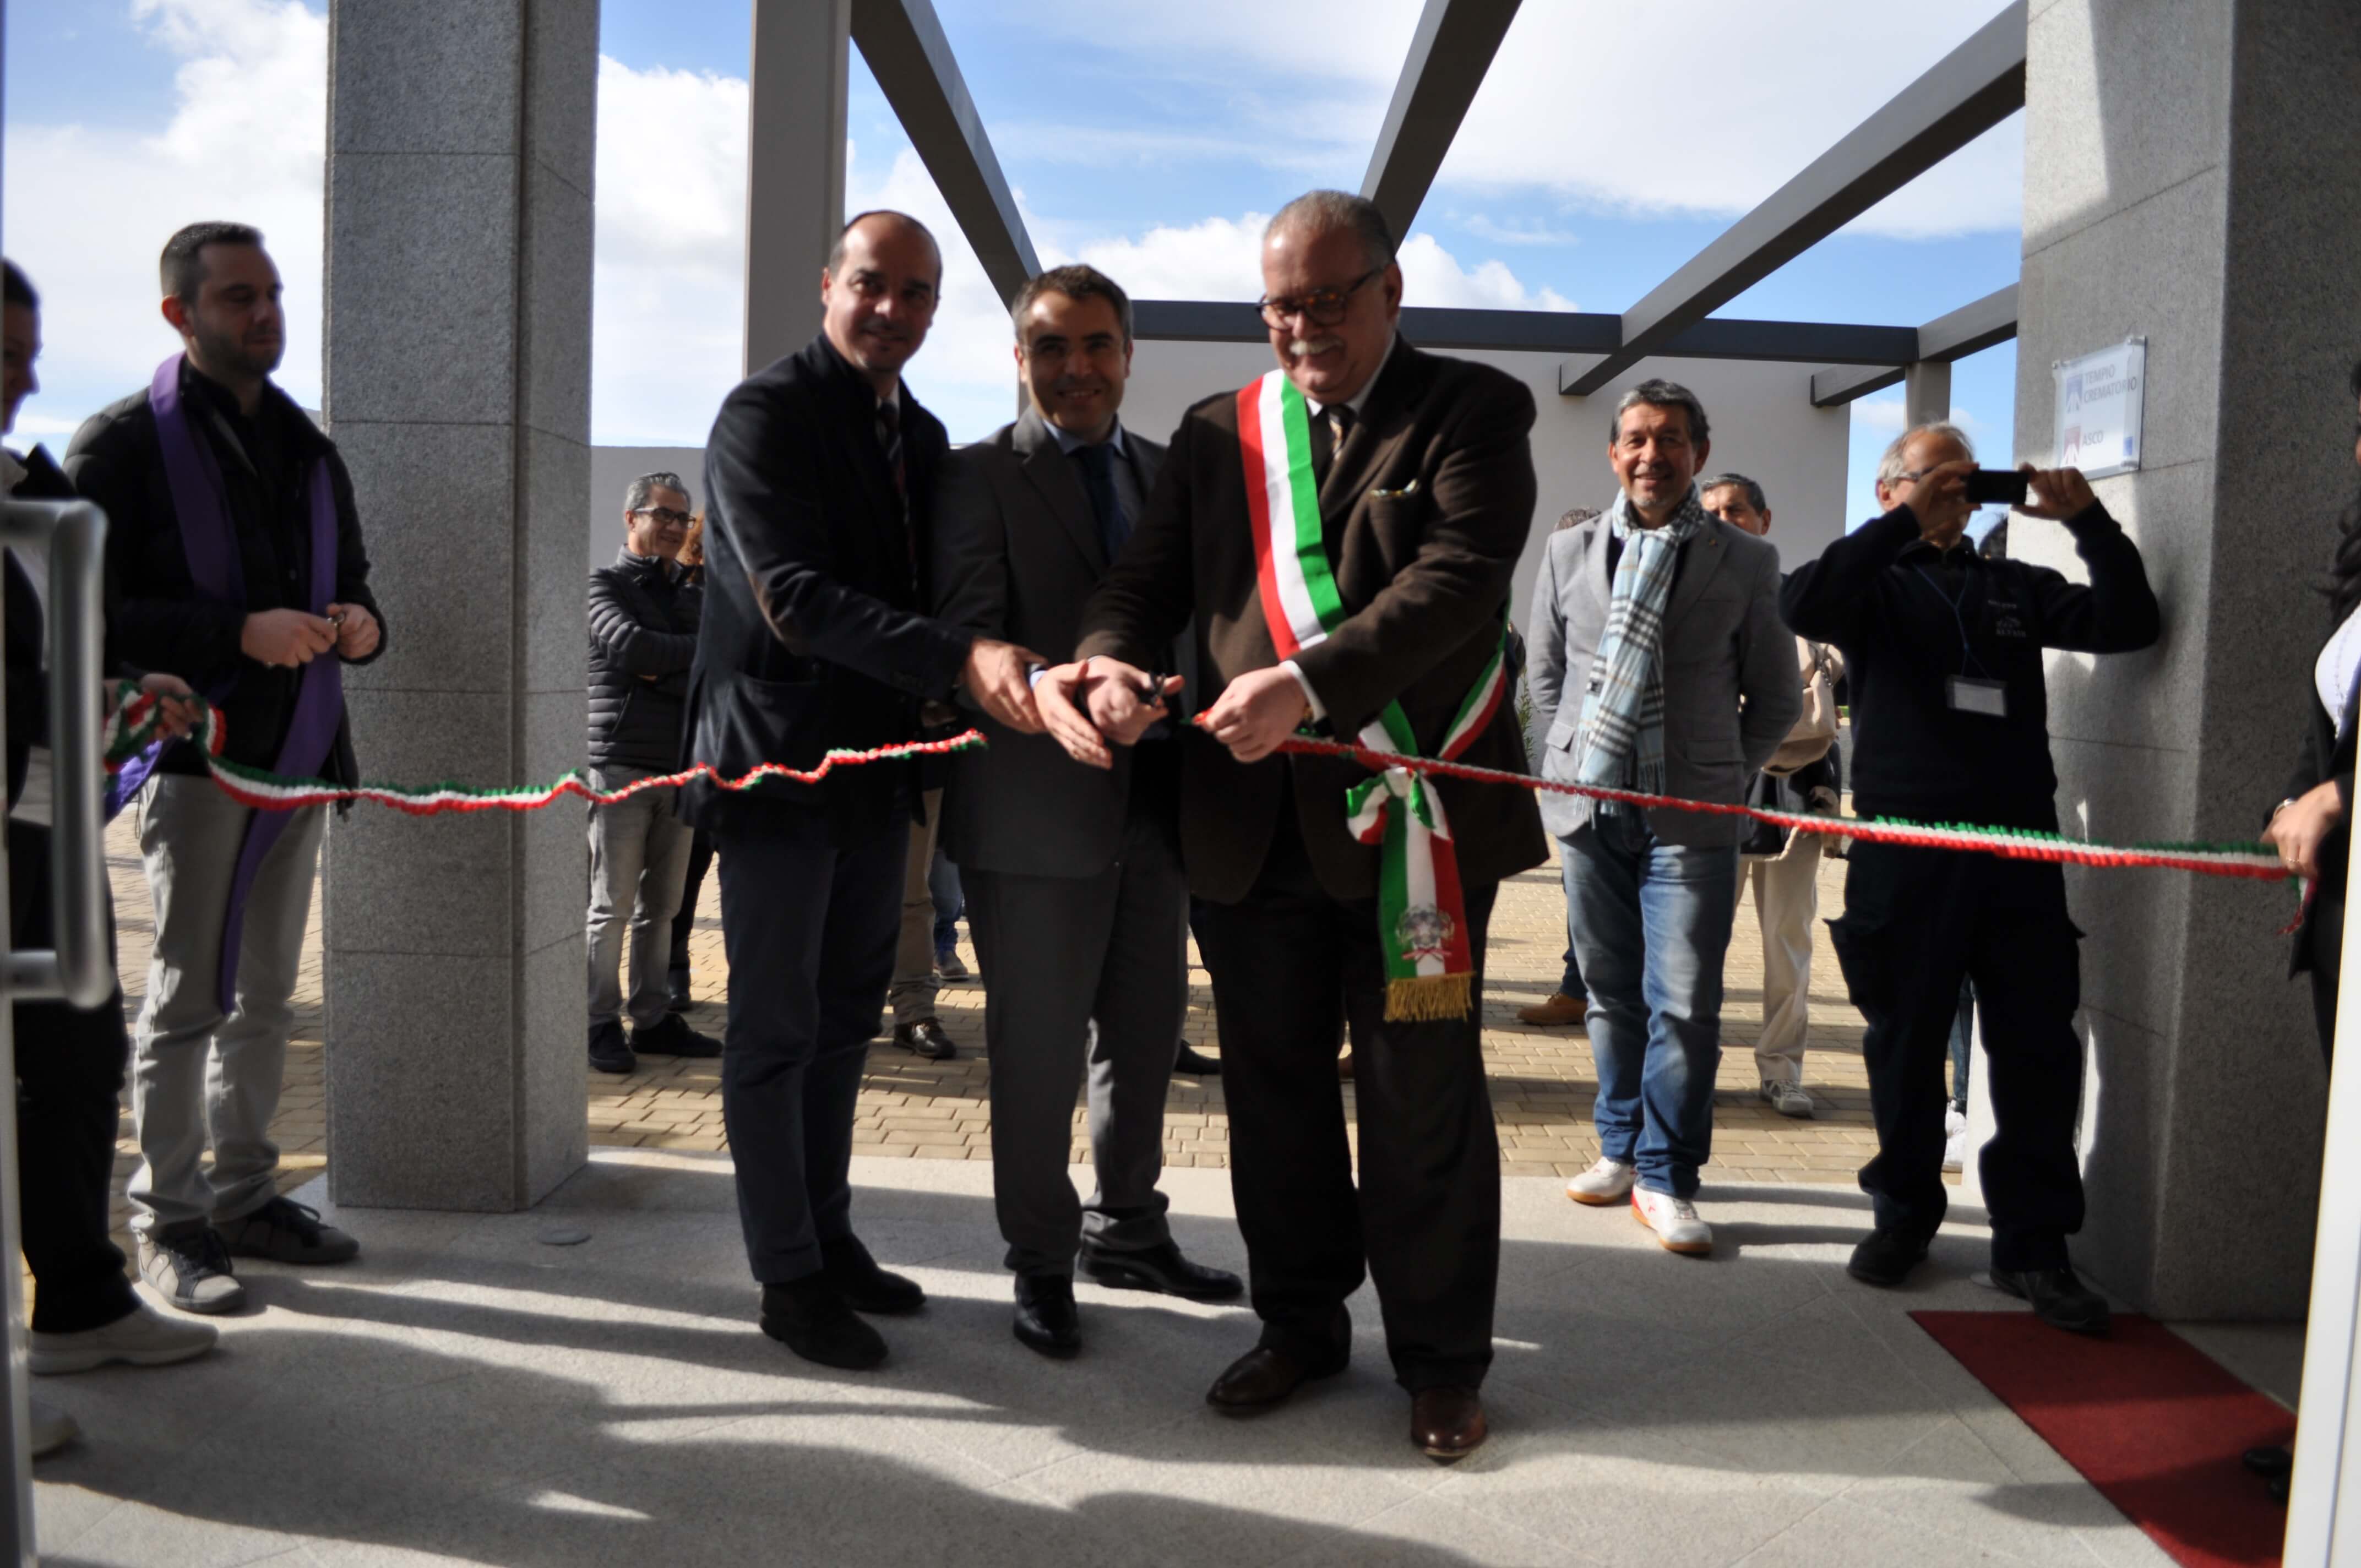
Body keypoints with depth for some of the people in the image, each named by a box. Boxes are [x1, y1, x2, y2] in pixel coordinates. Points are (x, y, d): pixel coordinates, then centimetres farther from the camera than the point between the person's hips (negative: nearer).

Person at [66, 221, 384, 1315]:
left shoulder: (307, 448, 17)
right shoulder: (126, 442, -2)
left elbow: (350, 583, 22)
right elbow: (95, 609, -10)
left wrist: (361, 626, -1)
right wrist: (240, 632, -22)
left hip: (299, 754, 6)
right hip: (197, 753, -6)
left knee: (267, 994, 12)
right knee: (187, 997, -2)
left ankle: (245, 1197, 23)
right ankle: (169, 1219, 9)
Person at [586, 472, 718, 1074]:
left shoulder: (693, 596, 19)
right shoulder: (605, 585, 4)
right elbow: (629, 645, -15)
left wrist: (663, 672, -9)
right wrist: (701, 651, -6)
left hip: (681, 767, 5)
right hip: (621, 764, -5)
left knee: (661, 906, 7)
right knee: (612, 905, -3)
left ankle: (653, 1018, 13)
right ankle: (601, 1025, 3)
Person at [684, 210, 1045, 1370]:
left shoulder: (922, 436, 14)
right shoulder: (765, 414, -9)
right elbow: (796, 596, -22)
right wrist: (960, 661, -32)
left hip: (875, 763, 7)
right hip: (778, 762, -7)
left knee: (845, 1020, 15)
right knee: (776, 1026, 2)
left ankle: (827, 1236, 29)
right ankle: (789, 1277, 13)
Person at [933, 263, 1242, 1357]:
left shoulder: (1165, 471, 14)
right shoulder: (983, 475, -4)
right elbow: (971, 638, -14)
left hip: (1154, 801, 6)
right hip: (1039, 806, -6)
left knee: (1146, 1028, 17)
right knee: (1039, 1049, 4)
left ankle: (1125, 1229, 37)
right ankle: (1041, 1264, 22)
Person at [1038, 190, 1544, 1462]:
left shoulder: (1471, 412, 0)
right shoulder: (1217, 434, 14)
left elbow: (1459, 578, -15)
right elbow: (1147, 578, 9)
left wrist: (1310, 682, -27)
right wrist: (1108, 657, -15)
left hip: (1410, 817, -4)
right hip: (1251, 820, 4)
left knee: (1422, 1095, 5)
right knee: (1272, 1085, 13)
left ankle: (1440, 1358, 23)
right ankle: (1301, 1324, 32)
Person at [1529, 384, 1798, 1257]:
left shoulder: (1745, 562, 3)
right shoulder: (1569, 553, 9)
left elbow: (1775, 699, 8)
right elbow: (1545, 678, 16)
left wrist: (1722, 777, 4)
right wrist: (1569, 765, 8)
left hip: (1691, 817, -2)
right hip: (1587, 806, 3)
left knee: (1685, 1003, -5)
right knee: (1611, 991, 12)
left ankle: (1666, 1178, 8)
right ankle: (1621, 1147, 28)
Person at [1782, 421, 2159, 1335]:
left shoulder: (2016, 589, 18)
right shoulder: (1875, 583, 8)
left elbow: (2128, 625, 9)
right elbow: (1804, 607, -14)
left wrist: (2089, 523, -2)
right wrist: (1904, 526, -15)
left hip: (2018, 847, 3)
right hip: (1904, 845, -3)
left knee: (2039, 1049, 1)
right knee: (1906, 1042, 7)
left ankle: (2033, 1243, 10)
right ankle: (1905, 1213, 23)